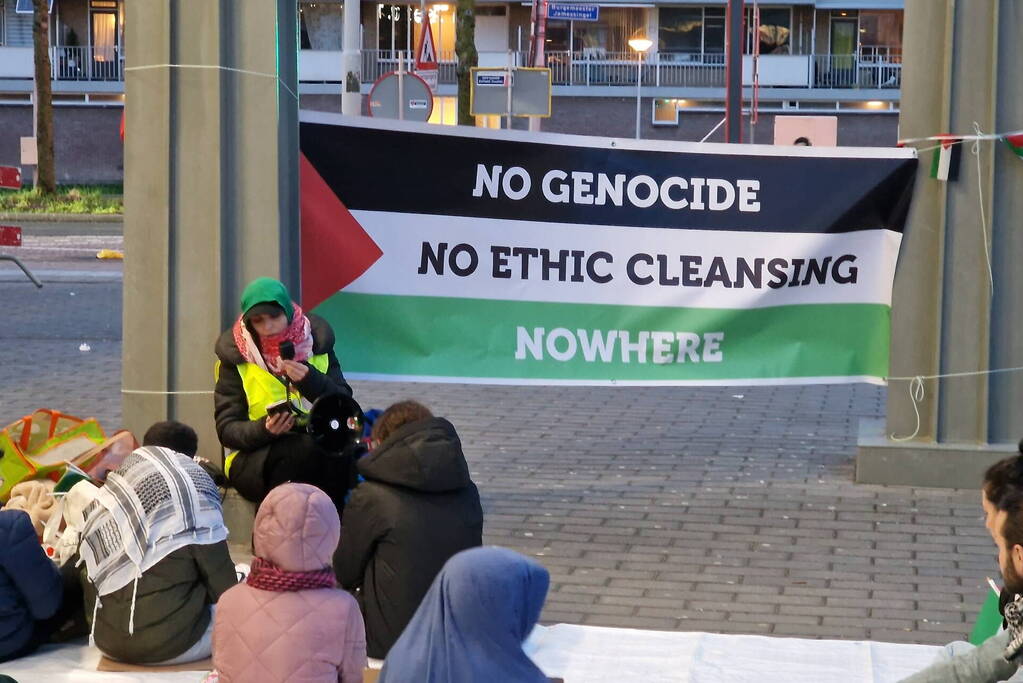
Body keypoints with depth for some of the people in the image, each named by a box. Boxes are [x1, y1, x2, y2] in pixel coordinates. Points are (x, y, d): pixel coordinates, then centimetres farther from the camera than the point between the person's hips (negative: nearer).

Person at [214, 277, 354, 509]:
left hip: (319, 448, 2)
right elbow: (227, 429, -2)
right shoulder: (235, 356, 1)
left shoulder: (316, 341, 7)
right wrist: (264, 429, -22)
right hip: (254, 458, -2)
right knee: (303, 450, -34)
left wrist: (311, 381, -16)